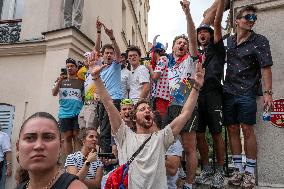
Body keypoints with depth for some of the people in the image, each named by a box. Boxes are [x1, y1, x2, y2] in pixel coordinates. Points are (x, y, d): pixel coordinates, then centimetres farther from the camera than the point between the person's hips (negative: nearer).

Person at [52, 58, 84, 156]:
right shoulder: (61, 80, 11)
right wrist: (59, 81, -13)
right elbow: (54, 93, 1)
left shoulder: (81, 82, 9)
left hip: (77, 113, -1)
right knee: (67, 137, 5)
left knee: (76, 136, -1)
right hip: (64, 113, 1)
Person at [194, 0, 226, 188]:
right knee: (199, 134, 4)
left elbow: (217, 22, 1)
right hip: (197, 95, 5)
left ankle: (220, 172, 11)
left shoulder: (216, 48, 11)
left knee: (216, 133, -2)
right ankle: (207, 169, 19)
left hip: (212, 94, -4)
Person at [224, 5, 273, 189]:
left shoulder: (260, 41, -1)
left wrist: (268, 92, -17)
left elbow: (266, 68, -8)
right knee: (232, 129, 6)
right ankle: (239, 169, 19)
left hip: (247, 93, -4)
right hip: (229, 92, 4)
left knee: (247, 129, -3)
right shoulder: (229, 41, 11)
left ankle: (250, 171, 12)